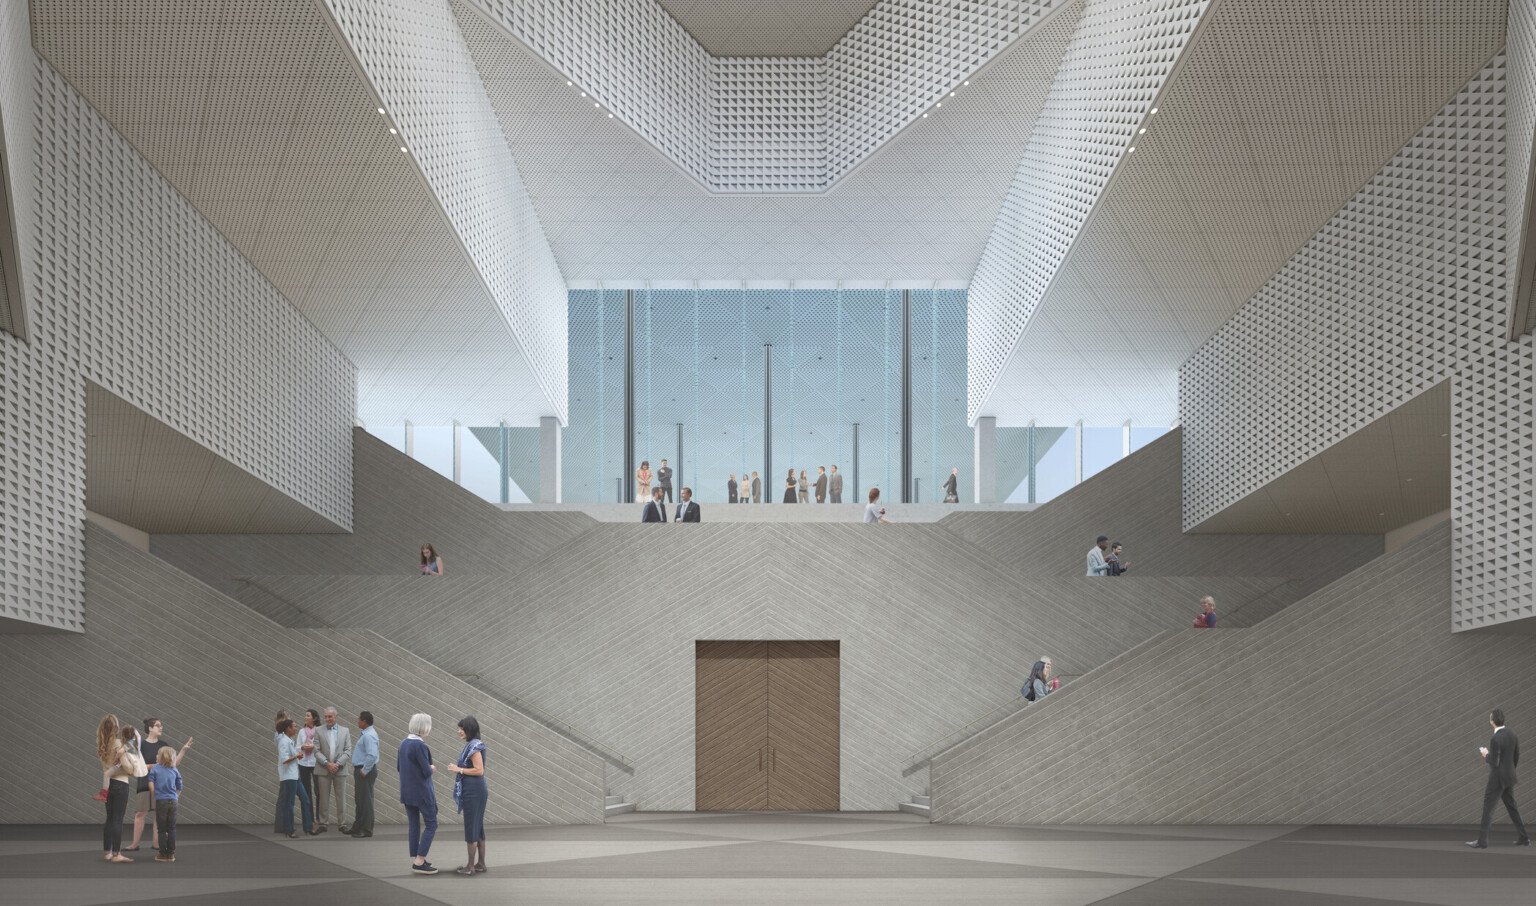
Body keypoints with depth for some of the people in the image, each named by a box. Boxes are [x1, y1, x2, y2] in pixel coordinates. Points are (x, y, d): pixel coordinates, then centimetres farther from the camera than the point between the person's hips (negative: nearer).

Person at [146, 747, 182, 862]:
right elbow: (179, 788, 7)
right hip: (173, 801, 2)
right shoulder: (175, 771, 7)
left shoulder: (154, 769, 1)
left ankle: (163, 854, 4)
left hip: (160, 801, -2)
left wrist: (155, 796, 5)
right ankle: (171, 854, 11)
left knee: (161, 829, 3)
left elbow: (151, 784, -6)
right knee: (171, 829, 9)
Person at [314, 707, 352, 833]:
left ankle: (341, 823, 6)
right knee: (323, 798, 0)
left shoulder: (345, 731, 9)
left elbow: (348, 751, 3)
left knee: (341, 798, 1)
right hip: (323, 770, 0)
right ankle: (322, 823, 6)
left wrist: (338, 764, -10)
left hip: (339, 769, 0)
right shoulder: (319, 731, 6)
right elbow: (316, 750, 0)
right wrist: (327, 763, -12)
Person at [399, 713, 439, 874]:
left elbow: (399, 768, 15)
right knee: (431, 825, 1)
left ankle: (415, 860, 15)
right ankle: (419, 862, -5)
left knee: (414, 825, 13)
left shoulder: (404, 743, 6)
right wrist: (432, 768, 2)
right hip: (421, 792, -8)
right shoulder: (420, 745, -20)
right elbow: (426, 772, -21)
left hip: (406, 791, 8)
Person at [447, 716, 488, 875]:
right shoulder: (474, 745, 14)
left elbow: (479, 771, -21)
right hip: (477, 790, 10)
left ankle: (470, 866, 2)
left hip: (472, 791, -10)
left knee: (471, 828, -3)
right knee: (478, 828, 13)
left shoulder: (474, 746, -16)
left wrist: (459, 769, -14)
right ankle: (481, 863, 17)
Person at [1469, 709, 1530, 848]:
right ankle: (1523, 838, 21)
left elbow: (1494, 763, -23)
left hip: (1498, 779, -8)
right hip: (1509, 776, 8)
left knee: (1488, 808, -1)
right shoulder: (1511, 733, 0)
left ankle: (1482, 840, 1)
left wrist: (1486, 755, -3)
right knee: (1512, 806, 18)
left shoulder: (1495, 740, -25)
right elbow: (1516, 755, 10)